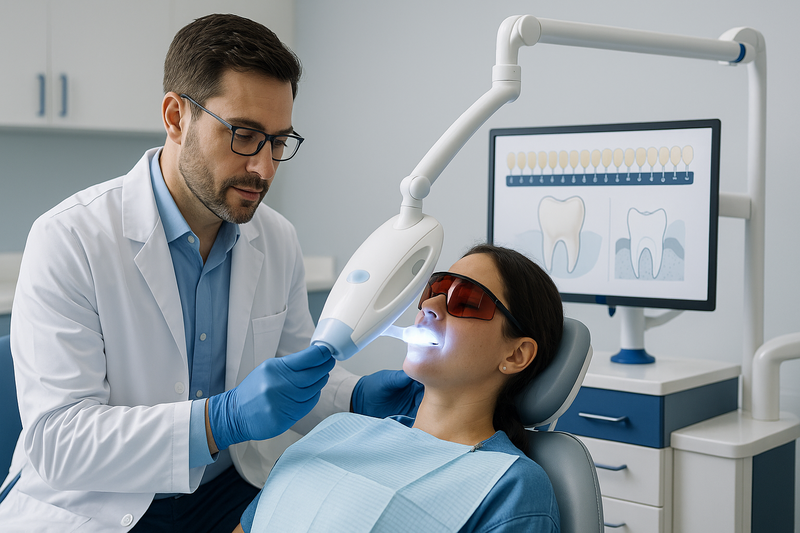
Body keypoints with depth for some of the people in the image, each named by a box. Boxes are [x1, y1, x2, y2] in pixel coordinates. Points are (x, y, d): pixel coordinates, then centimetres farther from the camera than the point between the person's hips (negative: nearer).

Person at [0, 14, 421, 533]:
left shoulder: (279, 241, 2)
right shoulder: (69, 240, -16)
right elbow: (56, 441, -23)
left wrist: (358, 396, -8)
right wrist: (225, 418, -34)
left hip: (231, 490, 5)